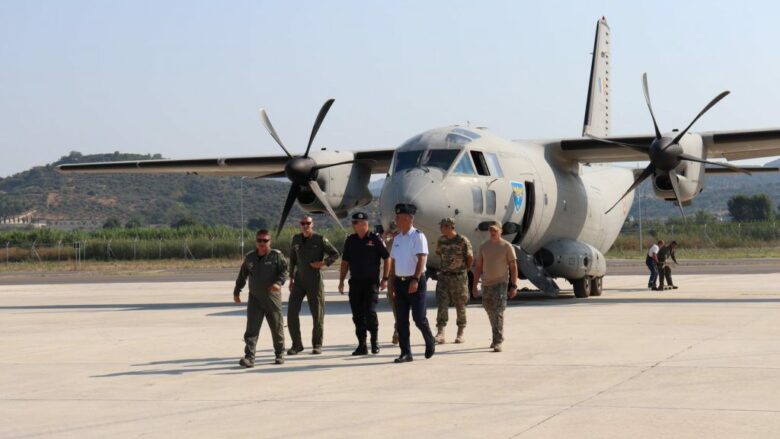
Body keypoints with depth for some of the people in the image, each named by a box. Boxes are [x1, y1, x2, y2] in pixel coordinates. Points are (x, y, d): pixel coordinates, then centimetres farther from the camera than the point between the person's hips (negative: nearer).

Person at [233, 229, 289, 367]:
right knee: (251, 328, -7)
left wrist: (279, 283, -28)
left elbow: (284, 271, -10)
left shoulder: (276, 255, -4)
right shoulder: (250, 257, 8)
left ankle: (280, 354, 26)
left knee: (277, 327, 9)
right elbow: (242, 276, 17)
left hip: (272, 298, -2)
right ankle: (249, 357, -10)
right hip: (254, 298, 2)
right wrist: (236, 292, 20)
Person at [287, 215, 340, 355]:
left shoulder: (320, 240, -4)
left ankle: (317, 345, 13)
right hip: (299, 280, 4)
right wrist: (291, 278, 14)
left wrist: (324, 262, -17)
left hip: (315, 280, -3)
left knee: (317, 313, 1)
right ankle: (296, 344, 2)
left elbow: (335, 254, 0)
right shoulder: (296, 239, 9)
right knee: (292, 312, -6)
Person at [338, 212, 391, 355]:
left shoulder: (375, 239, -5)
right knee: (357, 315, 4)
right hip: (355, 282, 5)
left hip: (371, 282, -5)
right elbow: (345, 262, 15)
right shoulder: (350, 240, 8)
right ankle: (362, 345, 12)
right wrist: (341, 280, 10)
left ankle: (375, 340, 7)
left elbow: (387, 258, -1)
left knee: (370, 311, -12)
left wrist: (385, 278, -5)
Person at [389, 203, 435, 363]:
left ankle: (430, 342, 21)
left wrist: (415, 280, -25)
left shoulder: (418, 236, -8)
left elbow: (421, 259, -16)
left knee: (419, 318, -6)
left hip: (415, 282, -7)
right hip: (399, 282, 7)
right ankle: (405, 353, 8)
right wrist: (393, 282, 14)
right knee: (401, 320, 3)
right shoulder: (397, 238, 13)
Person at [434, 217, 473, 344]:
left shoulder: (463, 241, -11)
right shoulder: (441, 240, 3)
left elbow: (470, 258, 0)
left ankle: (460, 333, 18)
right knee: (442, 304, -9)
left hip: (459, 277, -3)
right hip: (444, 276, 3)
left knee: (460, 305, 7)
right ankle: (440, 333, -13)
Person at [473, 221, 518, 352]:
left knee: (498, 313, -14)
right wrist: (474, 286, 8)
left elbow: (513, 267, -3)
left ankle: (498, 342, -16)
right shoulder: (484, 246, 8)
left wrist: (514, 286, -9)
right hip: (487, 284, 5)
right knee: (490, 312, 13)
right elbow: (479, 267, 11)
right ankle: (497, 337, 32)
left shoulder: (507, 246, -3)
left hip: (501, 283, -5)